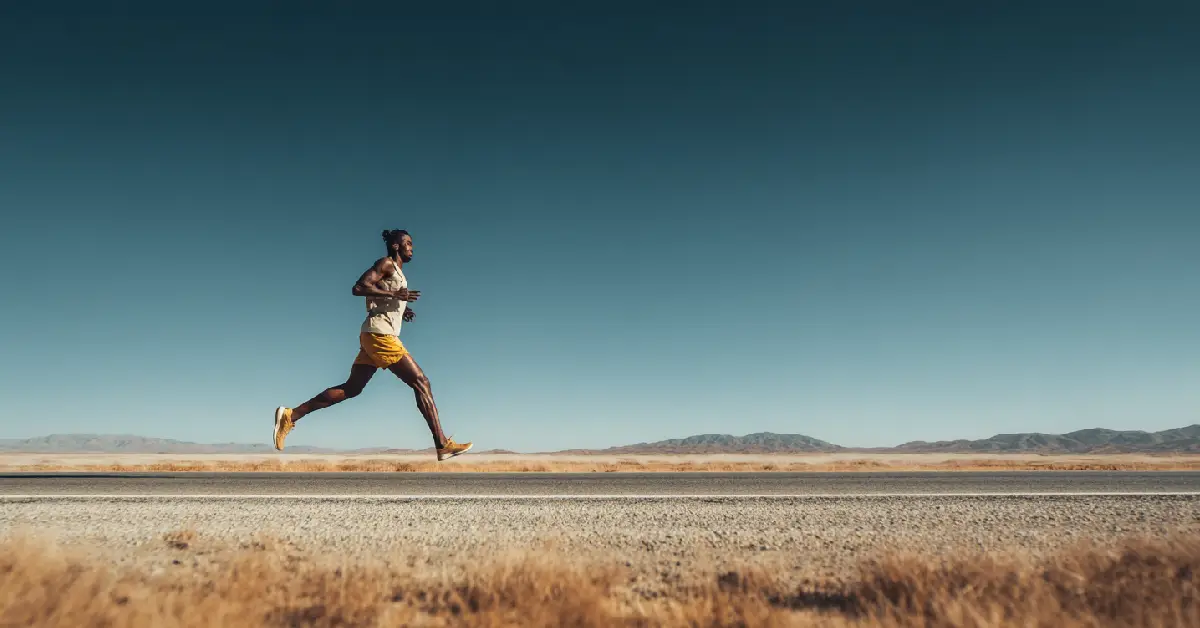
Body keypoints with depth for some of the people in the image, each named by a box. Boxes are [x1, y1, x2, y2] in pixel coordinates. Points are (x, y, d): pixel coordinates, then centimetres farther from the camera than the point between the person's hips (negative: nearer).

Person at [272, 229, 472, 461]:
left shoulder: (397, 271, 22)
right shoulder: (386, 264, -6)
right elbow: (359, 287, -17)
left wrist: (401, 310, 14)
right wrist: (394, 294, -20)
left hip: (376, 336, 10)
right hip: (380, 334, -10)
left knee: (351, 388, 10)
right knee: (421, 382, -9)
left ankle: (290, 415, 12)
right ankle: (443, 445, -9)